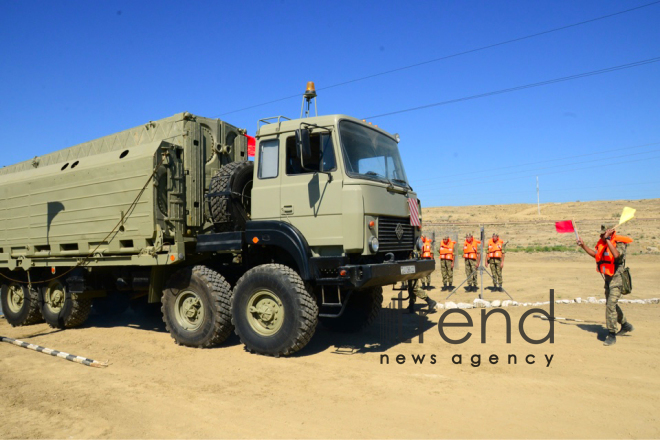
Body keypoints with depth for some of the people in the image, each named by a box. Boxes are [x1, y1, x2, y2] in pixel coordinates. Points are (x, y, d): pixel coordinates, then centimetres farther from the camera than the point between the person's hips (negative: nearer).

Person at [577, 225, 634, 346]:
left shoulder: (619, 243, -17)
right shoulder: (602, 243, 5)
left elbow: (616, 255, -37)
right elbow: (595, 254, 21)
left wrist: (607, 239, -34)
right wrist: (583, 245, 12)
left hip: (616, 278, -9)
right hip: (607, 278, 9)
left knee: (611, 305, -15)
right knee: (611, 304, 21)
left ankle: (611, 335, -8)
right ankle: (626, 325, 43)